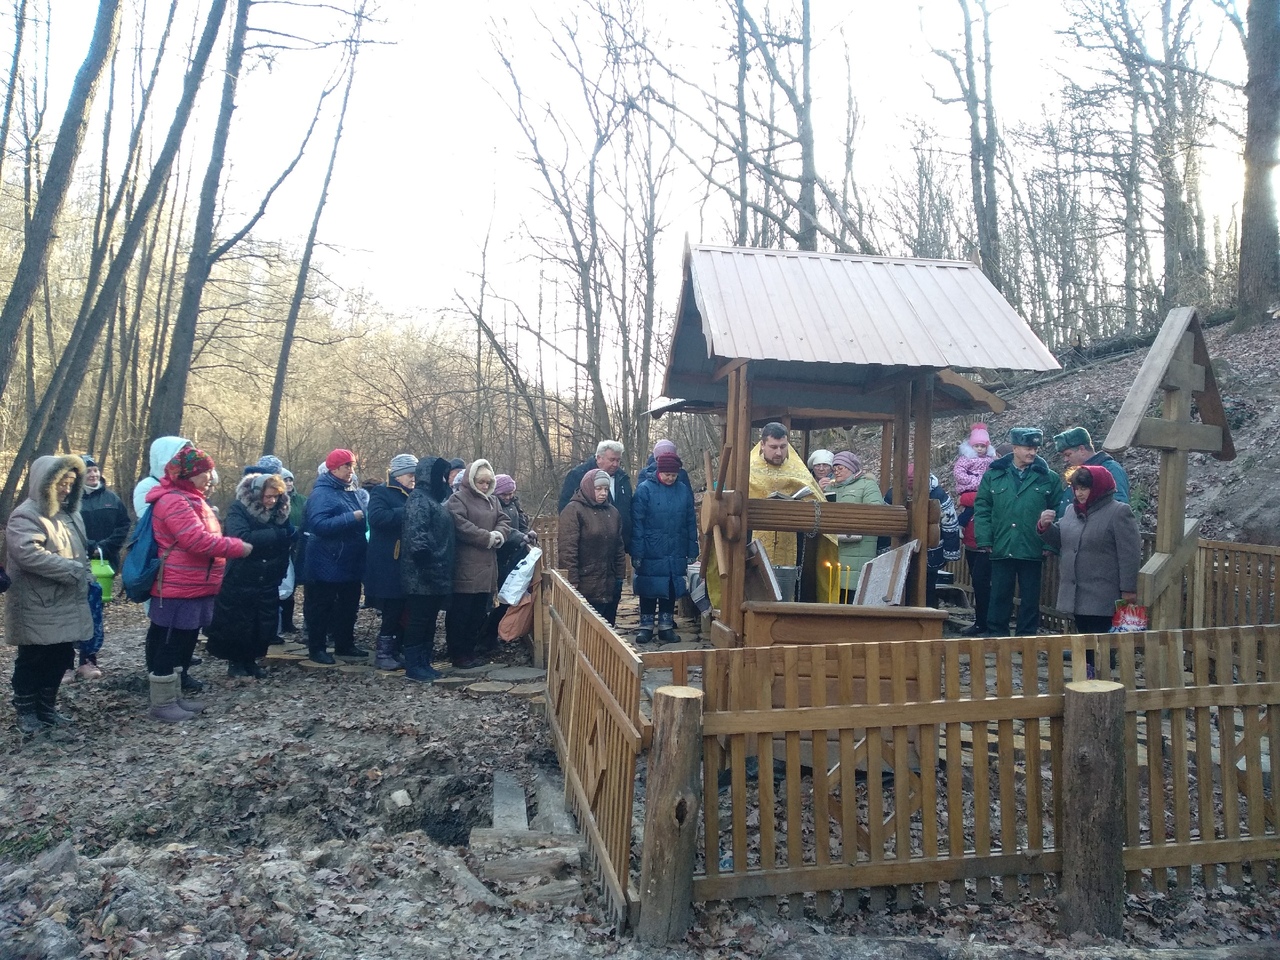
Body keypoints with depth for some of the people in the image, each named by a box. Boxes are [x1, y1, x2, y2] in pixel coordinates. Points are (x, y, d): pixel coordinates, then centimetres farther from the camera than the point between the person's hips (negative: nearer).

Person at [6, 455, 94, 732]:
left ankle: (46, 707, 27)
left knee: (60, 659, 13)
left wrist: (83, 575, 8)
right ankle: (26, 711, 18)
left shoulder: (69, 514, 15)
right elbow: (28, 554, -28)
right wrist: (72, 569, -23)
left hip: (66, 605, 8)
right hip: (37, 608, -8)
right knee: (32, 661, 4)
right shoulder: (25, 516, -13)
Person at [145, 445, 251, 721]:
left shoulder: (190, 499, 17)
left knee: (182, 644, 16)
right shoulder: (174, 502, -19)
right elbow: (199, 541, -26)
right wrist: (239, 547, -19)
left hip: (194, 588, 11)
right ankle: (162, 703, 7)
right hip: (179, 590, -11)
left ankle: (174, 696, 26)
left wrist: (234, 545, 7)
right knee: (169, 645, -1)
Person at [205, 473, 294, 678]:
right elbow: (242, 538, -29)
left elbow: (287, 541, 12)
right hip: (239, 581, -5)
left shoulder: (280, 512, 3)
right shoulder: (238, 509, -12)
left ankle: (251, 660, 27)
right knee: (237, 625, 6)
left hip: (268, 582, 5)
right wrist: (277, 534, -28)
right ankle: (235, 662, 24)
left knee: (265, 626, 9)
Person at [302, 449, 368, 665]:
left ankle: (345, 645, 28)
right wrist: (352, 518, -26)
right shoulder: (322, 493, -14)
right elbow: (319, 525, -27)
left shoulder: (350, 491, 12)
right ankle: (317, 648, 14)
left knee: (349, 606, 16)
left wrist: (364, 518, 3)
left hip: (350, 563, 9)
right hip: (327, 564, -9)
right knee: (321, 607, 4)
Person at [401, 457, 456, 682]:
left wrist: (442, 568, 21)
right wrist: (424, 560, -29)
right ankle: (413, 666, 1)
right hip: (422, 573, -10)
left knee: (429, 619, 13)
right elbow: (416, 533, -24)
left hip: (436, 573, 10)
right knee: (418, 619, -5)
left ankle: (424, 662, 20)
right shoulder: (419, 499, -12)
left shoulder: (433, 498, 19)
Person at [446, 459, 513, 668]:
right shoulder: (458, 499, -7)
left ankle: (470, 650, 23)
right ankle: (457, 654, 7)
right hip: (464, 567, -7)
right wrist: (488, 538, -16)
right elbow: (461, 526, -19)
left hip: (487, 566, 8)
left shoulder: (493, 500, 17)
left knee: (479, 612, 13)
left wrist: (498, 535, -12)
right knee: (460, 612, -1)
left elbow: (504, 522, 10)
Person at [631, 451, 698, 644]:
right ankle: (646, 626, 18)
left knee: (671, 589, 10)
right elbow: (637, 523, -8)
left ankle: (666, 627, 22)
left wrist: (692, 551, 6)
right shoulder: (645, 489, -7)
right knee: (649, 590, 6)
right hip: (651, 553, -3)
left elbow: (691, 523, 8)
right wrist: (637, 553, -12)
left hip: (676, 554, 3)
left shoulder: (684, 491, 3)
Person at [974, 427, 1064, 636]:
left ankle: (1027, 637, 20)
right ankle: (996, 635, 18)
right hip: (1001, 549, 0)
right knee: (999, 596, 7)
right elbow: (982, 509, 4)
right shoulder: (993, 475, 4)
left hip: (1033, 550, 0)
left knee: (1030, 597, 9)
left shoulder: (1049, 478, 3)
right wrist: (985, 540, -4)